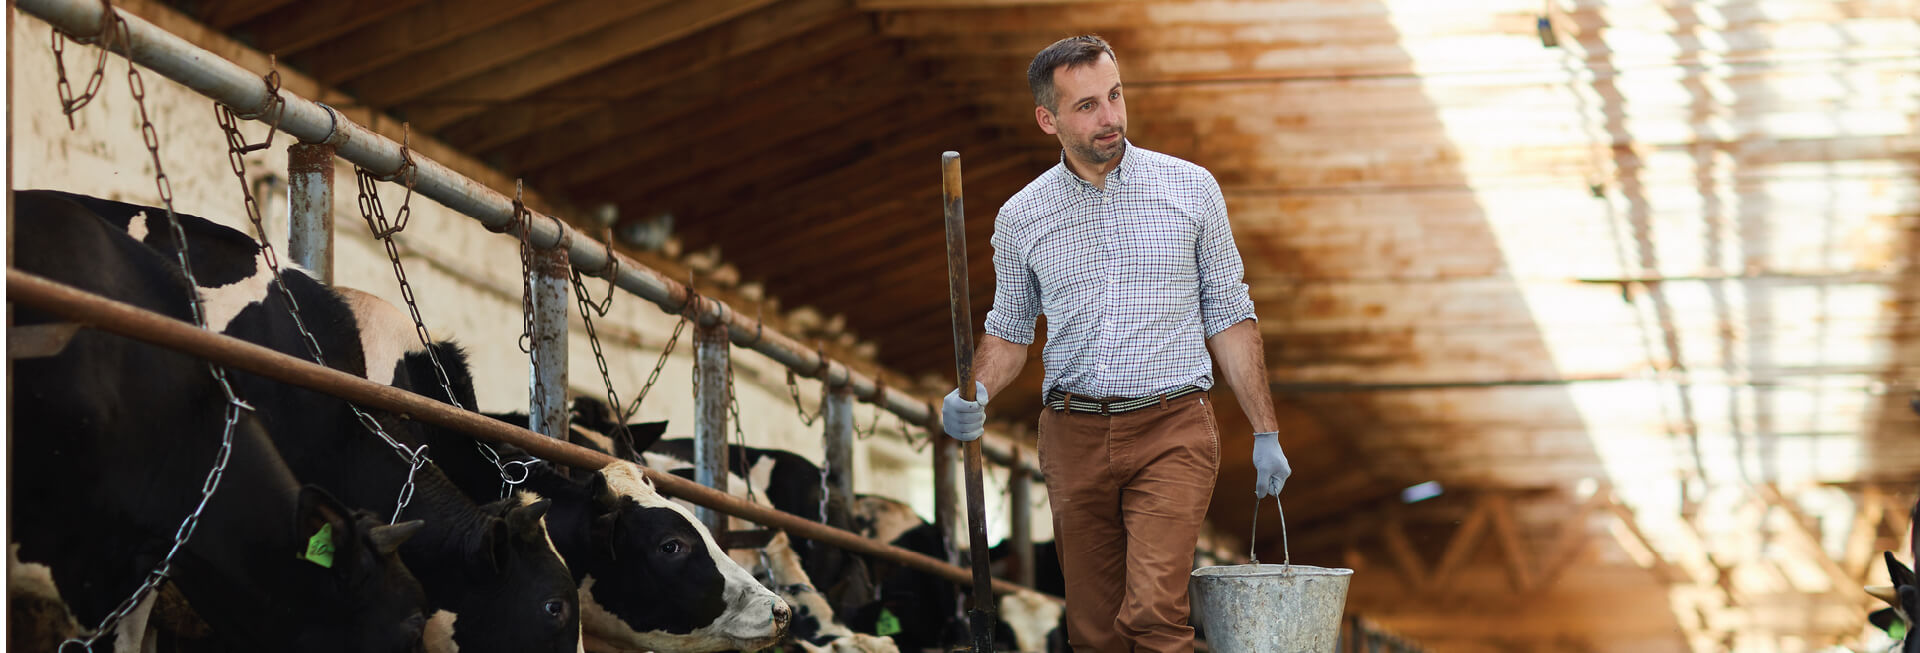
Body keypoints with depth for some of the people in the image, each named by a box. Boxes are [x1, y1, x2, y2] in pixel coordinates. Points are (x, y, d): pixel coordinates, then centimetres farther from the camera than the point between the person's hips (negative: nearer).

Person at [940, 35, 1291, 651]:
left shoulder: (1191, 188, 3)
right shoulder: (1020, 218, 6)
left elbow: (1228, 317, 7)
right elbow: (1009, 330, 16)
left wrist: (1266, 433, 4)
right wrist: (977, 396, -5)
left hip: (1171, 430, -2)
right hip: (1073, 434, 3)